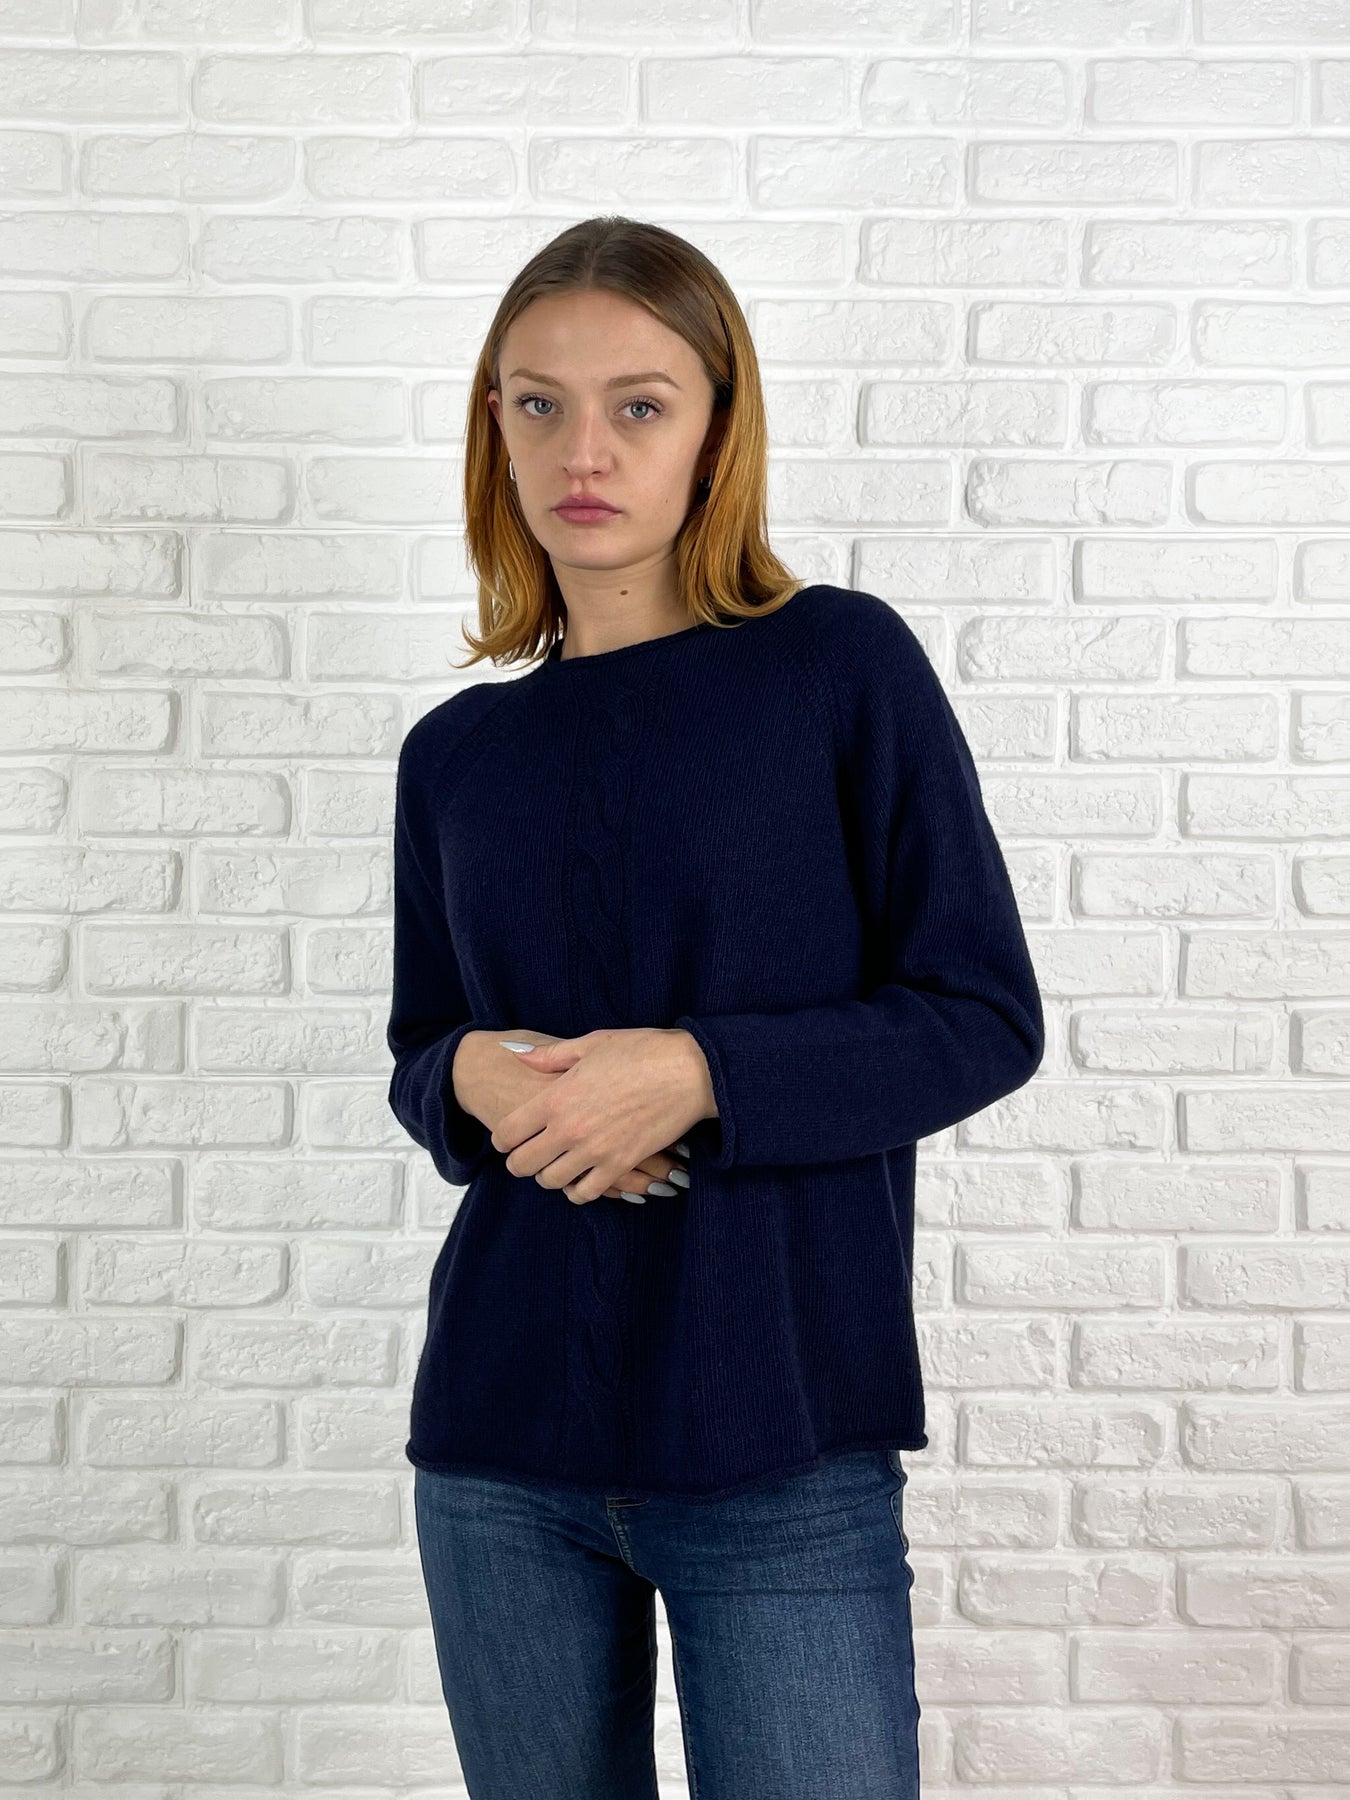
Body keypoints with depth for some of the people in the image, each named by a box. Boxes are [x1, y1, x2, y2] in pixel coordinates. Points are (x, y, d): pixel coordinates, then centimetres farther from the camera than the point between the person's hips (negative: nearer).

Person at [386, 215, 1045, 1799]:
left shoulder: (841, 662, -5)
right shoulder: (458, 755, 6)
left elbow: (984, 1016, -6)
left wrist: (698, 1074, -18)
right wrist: (474, 1081, -9)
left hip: (784, 1454, -3)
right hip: (500, 1450, 4)